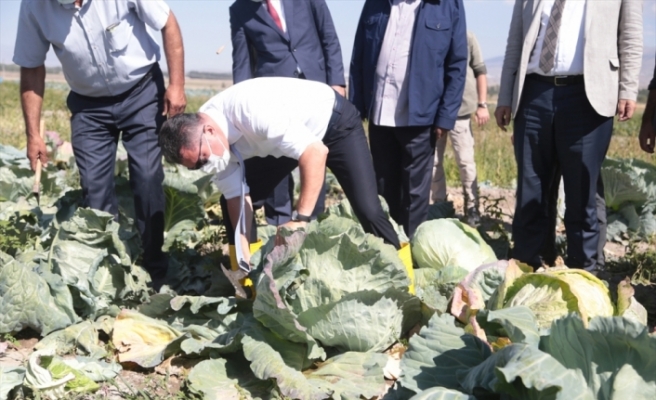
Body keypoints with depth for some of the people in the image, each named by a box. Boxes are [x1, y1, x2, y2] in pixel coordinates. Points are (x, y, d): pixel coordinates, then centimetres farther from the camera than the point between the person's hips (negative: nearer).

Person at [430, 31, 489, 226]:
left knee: (465, 161, 1)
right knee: (433, 162, 7)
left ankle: (472, 207, 12)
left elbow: (480, 71, 4)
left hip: (461, 110, -2)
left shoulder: (467, 37, 0)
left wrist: (482, 104, 0)